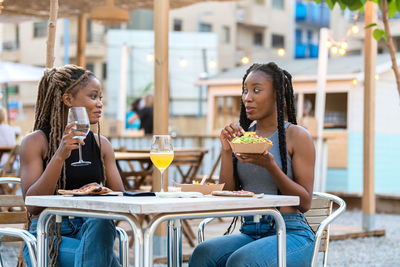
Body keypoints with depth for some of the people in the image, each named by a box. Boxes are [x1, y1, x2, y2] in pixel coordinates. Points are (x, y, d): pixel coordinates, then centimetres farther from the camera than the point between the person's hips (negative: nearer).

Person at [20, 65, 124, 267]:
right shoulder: (35, 142, -2)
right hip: (47, 234, -4)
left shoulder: (102, 145, 13)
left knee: (101, 223, -33)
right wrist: (59, 156, -23)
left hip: (91, 229, 4)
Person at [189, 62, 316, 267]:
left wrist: (270, 165, -20)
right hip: (249, 233, 4)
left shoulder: (296, 136, -2)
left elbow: (305, 202, -7)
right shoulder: (242, 135, 12)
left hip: (290, 234, -4)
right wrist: (226, 151, -4)